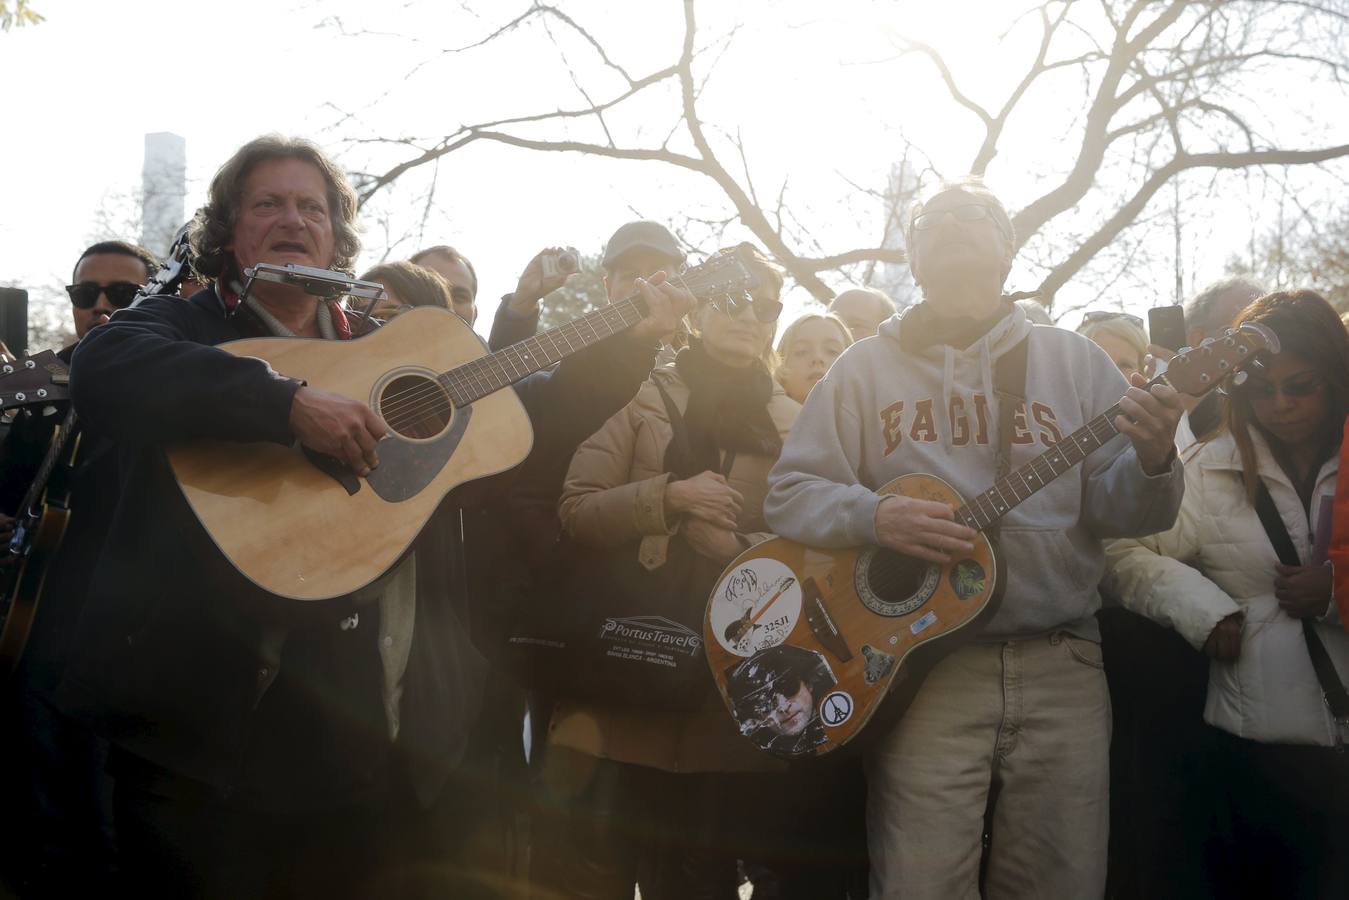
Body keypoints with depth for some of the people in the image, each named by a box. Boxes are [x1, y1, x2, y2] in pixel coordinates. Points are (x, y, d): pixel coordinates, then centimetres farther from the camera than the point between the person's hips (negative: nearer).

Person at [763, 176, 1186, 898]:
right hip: (922, 666, -1)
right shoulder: (866, 366, 7)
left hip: (1060, 667, 2)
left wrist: (1150, 463, -17)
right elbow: (788, 492, 3)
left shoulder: (1073, 360, 9)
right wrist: (875, 515, -15)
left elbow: (1114, 511, 5)